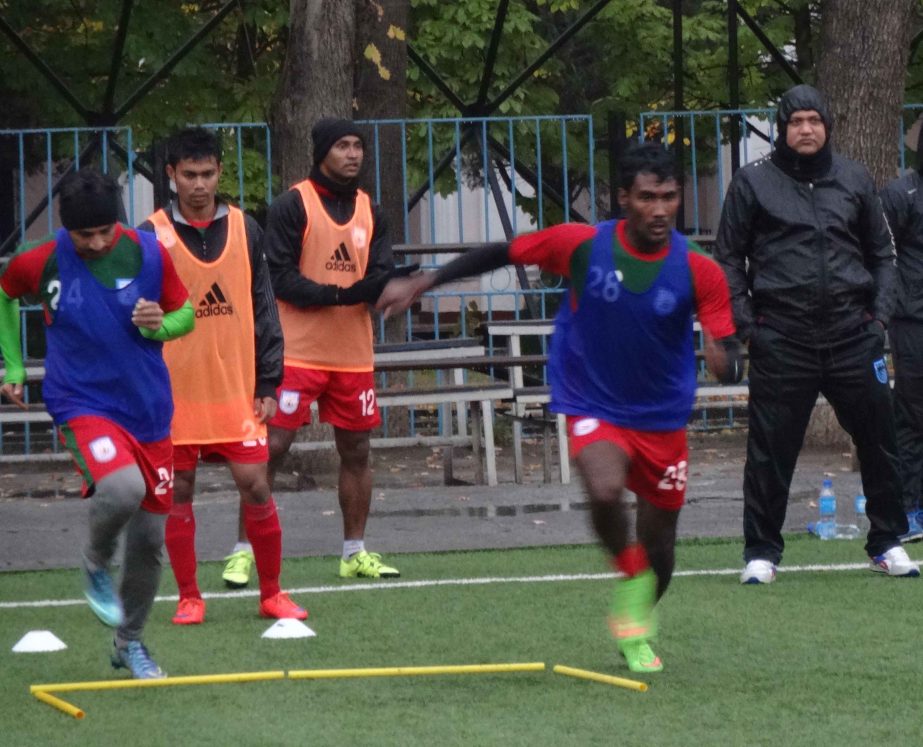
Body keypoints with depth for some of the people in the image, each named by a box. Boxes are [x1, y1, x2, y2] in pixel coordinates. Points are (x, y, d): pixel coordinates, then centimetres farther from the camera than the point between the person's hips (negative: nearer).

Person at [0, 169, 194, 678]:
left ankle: (129, 642, 31)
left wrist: (161, 325, -15)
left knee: (149, 537, 8)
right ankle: (96, 564, -1)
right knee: (122, 487, -33)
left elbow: (185, 314, 8)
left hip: (148, 410, 3)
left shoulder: (148, 253, -6)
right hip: (81, 403, -3)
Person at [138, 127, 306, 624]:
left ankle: (271, 594, 11)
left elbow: (263, 308, 8)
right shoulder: (152, 236, -1)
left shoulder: (244, 229, 5)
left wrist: (268, 383, 3)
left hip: (237, 391, 1)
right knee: (178, 494, 4)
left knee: (256, 487, -2)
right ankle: (189, 598, 15)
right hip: (174, 392, -1)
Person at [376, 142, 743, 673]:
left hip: (663, 419, 2)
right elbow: (501, 254, -1)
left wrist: (726, 361, -41)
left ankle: (639, 631, 41)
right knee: (605, 490, -33)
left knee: (658, 549, 10)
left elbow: (727, 351, -15)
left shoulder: (699, 271, -14)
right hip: (594, 408, -2)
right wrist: (421, 284, 0)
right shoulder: (582, 245, -15)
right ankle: (631, 578, -3)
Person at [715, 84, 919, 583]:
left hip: (852, 333, 2)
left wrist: (880, 313, 7)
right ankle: (761, 552, 8)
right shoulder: (753, 183, 5)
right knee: (771, 450, -1)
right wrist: (744, 323, -2)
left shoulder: (854, 180, 12)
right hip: (782, 339, -2)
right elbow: (729, 259, 7)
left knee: (878, 441, 4)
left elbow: (881, 253, 19)